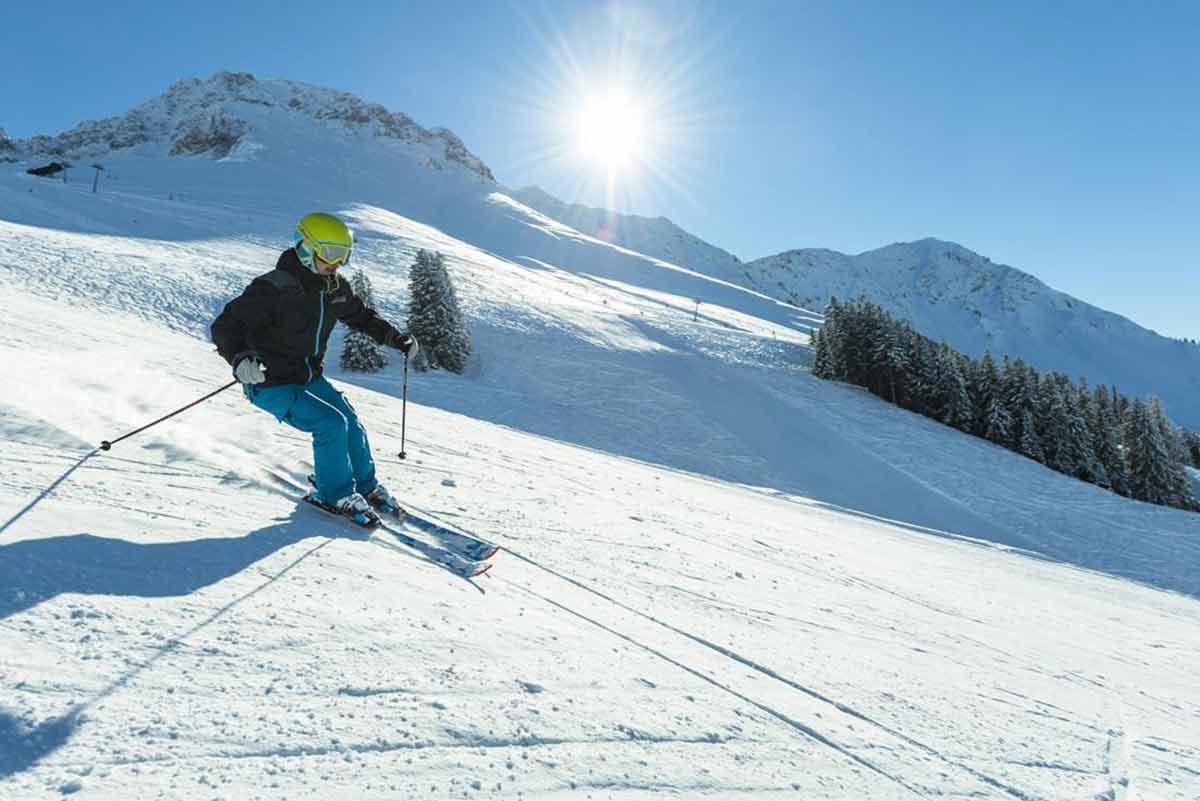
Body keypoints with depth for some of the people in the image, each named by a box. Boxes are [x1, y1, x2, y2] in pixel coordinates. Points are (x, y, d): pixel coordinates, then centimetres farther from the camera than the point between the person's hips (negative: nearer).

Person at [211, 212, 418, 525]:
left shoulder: (335, 288, -1)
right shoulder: (274, 288, -24)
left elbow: (361, 316, 19)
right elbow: (224, 326, -24)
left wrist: (397, 338, 12)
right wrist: (239, 358, -44)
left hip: (310, 378, 7)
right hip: (271, 384, -7)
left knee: (352, 425, 1)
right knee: (331, 423, -21)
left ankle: (366, 487, 24)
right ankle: (336, 495, 0)